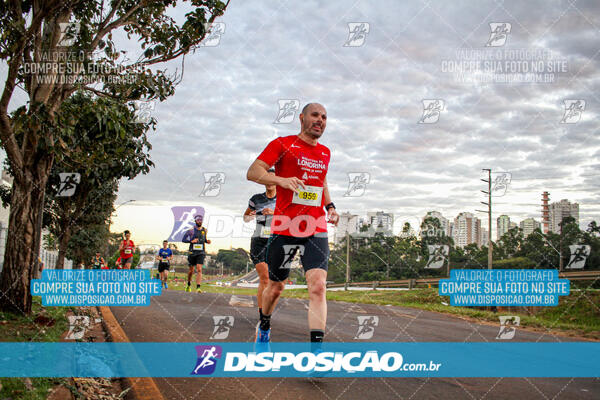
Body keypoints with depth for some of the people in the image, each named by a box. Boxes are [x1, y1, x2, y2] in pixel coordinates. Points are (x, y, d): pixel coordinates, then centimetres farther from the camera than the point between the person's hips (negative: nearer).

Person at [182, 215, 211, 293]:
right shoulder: (191, 230, -5)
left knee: (199, 269, -15)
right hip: (192, 253, -1)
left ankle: (198, 288, -21)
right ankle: (189, 285, 35)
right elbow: (183, 240, -3)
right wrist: (191, 241, -19)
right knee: (191, 270, 11)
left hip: (201, 253, 1)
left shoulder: (204, 230, 5)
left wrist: (207, 241, 2)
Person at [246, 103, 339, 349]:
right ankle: (264, 327, 41)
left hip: (316, 229, 3)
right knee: (276, 286, 11)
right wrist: (281, 180, -29)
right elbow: (252, 172, -11)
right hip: (284, 227, -3)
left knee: (318, 286, -14)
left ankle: (316, 350, -13)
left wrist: (330, 206, 17)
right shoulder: (282, 144, -2)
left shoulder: (325, 153, 15)